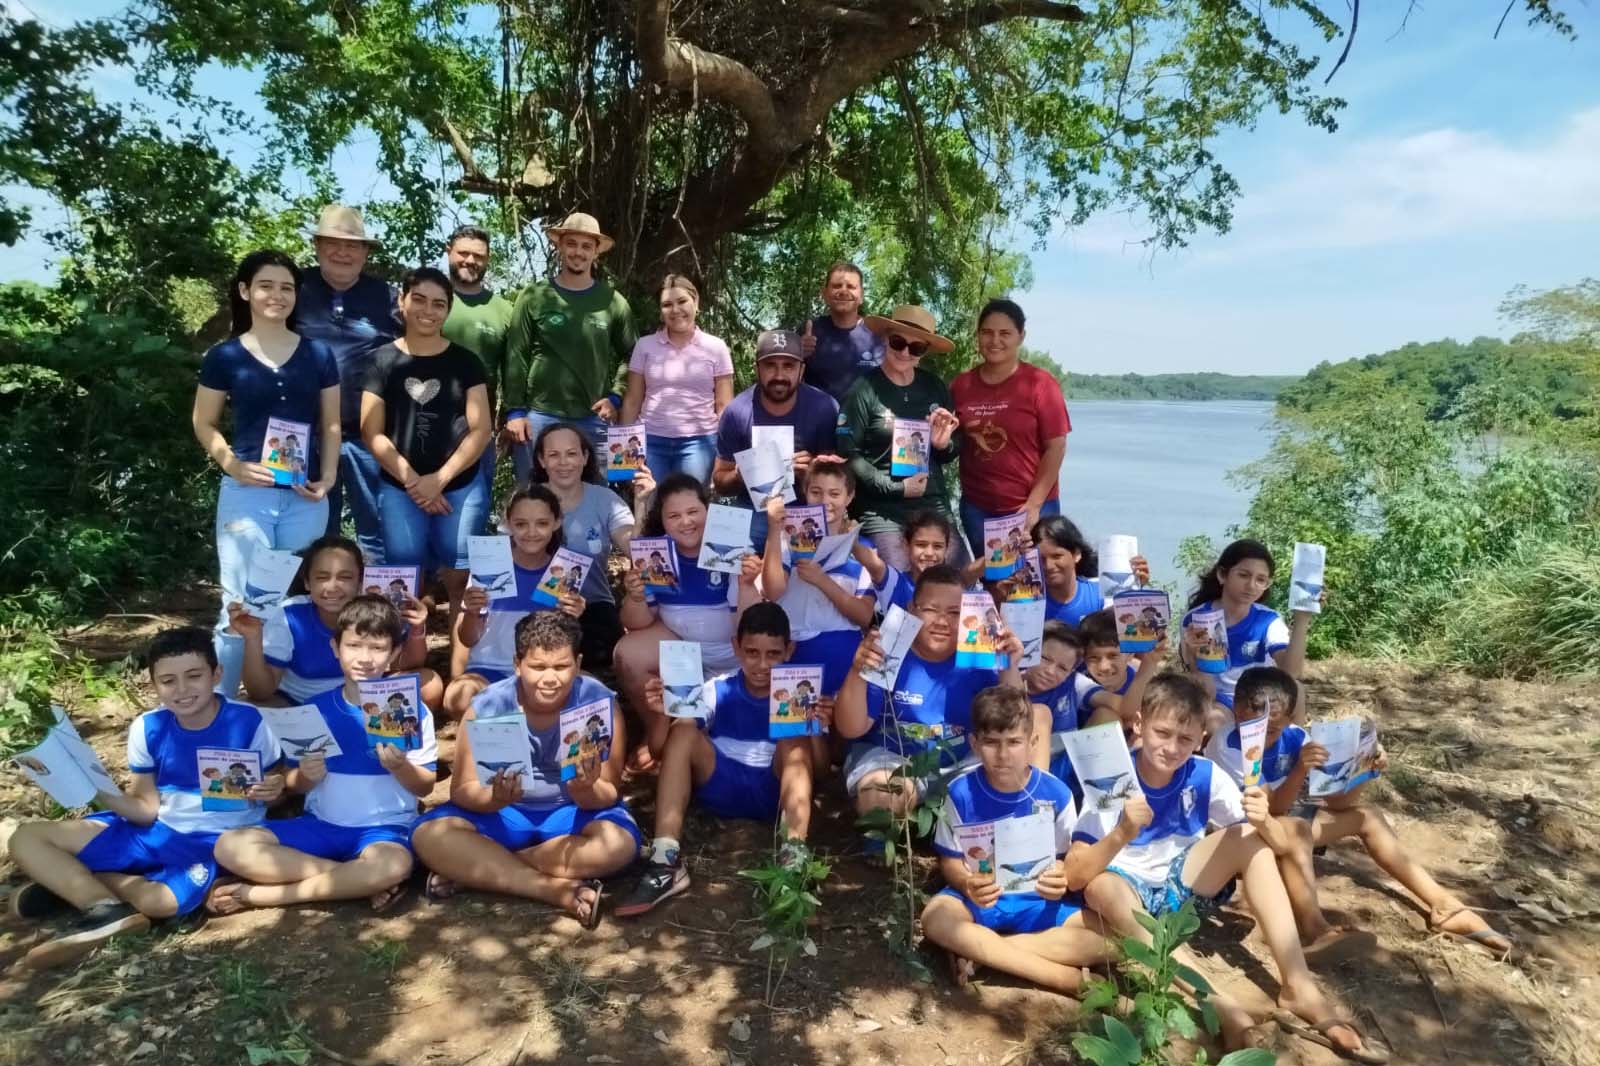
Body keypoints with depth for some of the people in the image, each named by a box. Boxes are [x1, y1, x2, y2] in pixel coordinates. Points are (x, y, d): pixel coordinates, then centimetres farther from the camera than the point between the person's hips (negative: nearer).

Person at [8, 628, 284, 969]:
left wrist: (273, 791, -26)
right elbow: (146, 808, 1)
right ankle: (105, 908, -19)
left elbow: (270, 790, -2)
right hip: (156, 833, 6)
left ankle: (71, 882, -10)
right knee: (26, 838, -5)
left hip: (219, 842, -5)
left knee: (161, 901, -37)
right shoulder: (148, 728, -3)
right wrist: (100, 793, -17)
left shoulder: (247, 722, -14)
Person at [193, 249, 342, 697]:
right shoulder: (225, 356, 1)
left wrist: (327, 476, -3)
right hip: (246, 494, -2)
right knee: (241, 606, -2)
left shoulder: (318, 355, 6)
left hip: (306, 498, 2)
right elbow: (203, 424, 7)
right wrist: (232, 464, -10)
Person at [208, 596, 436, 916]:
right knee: (230, 846, -18)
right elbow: (294, 784, 9)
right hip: (321, 824, 4)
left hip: (384, 828, -4)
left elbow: (426, 786, -1)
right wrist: (307, 776, -14)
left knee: (394, 864, -39)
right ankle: (365, 883, -19)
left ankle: (261, 894, -19)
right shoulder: (315, 709, 4)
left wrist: (400, 767, -21)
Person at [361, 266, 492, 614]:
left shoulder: (465, 362, 4)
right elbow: (372, 433, 0)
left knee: (457, 579, 3)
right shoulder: (383, 360, 4)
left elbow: (480, 431, -1)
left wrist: (439, 479, -11)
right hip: (399, 489, 0)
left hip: (461, 487, 0)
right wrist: (412, 481, -9)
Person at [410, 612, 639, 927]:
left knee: (619, 843, -33)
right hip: (502, 812, 1)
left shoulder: (600, 703, -18)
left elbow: (608, 795, -15)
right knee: (428, 835, -25)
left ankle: (475, 870, -22)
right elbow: (462, 789, -13)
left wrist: (586, 790, -39)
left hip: (573, 812, -1)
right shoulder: (487, 707, -16)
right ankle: (558, 889, -30)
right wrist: (494, 798, -35)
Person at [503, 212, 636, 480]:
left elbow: (631, 357, 8)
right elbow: (516, 357, -1)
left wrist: (615, 397, -4)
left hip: (595, 420, 2)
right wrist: (515, 411, -6)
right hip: (539, 417, -1)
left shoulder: (613, 301, 4)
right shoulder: (534, 298, 0)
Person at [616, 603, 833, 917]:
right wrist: (665, 714, -26)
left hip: (777, 794, -1)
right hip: (722, 788, 1)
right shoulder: (717, 691, -2)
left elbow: (820, 770, -6)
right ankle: (665, 863, -31)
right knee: (683, 731, -22)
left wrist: (819, 728, -26)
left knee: (795, 737, -25)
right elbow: (661, 751, -5)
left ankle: (794, 854, -40)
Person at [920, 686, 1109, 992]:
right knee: (936, 917, -34)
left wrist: (1062, 879, -25)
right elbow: (949, 860, -4)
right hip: (978, 898, -1)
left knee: (1105, 937, -23)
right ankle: (1066, 977, -28)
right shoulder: (961, 791, -11)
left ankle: (978, 949, -19)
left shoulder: (1055, 793, -10)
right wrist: (968, 884, -27)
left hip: (1038, 902, 1)